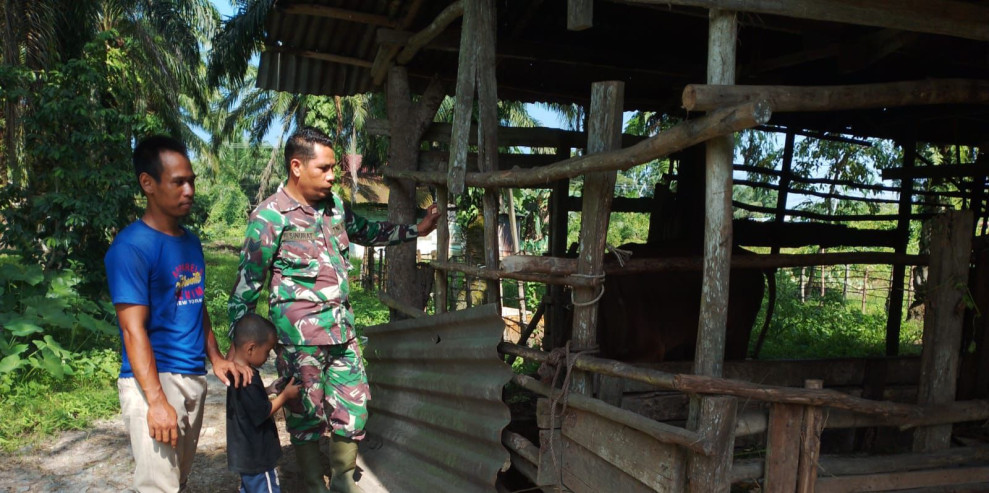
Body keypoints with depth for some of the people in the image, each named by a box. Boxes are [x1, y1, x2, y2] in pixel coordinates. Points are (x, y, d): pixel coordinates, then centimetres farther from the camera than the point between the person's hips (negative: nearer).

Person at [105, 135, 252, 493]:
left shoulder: (191, 242, 12)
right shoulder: (131, 246, -13)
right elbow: (133, 330, -17)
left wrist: (216, 359, 8)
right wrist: (157, 401, -22)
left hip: (194, 379, 7)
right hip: (153, 381, -7)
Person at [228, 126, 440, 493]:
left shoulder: (334, 205, 9)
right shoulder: (270, 217, -10)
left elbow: (366, 231, 27)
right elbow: (247, 284, -6)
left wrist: (417, 229, 22)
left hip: (342, 329, 6)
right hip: (299, 337, -6)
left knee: (353, 412, 11)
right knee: (306, 419, 6)